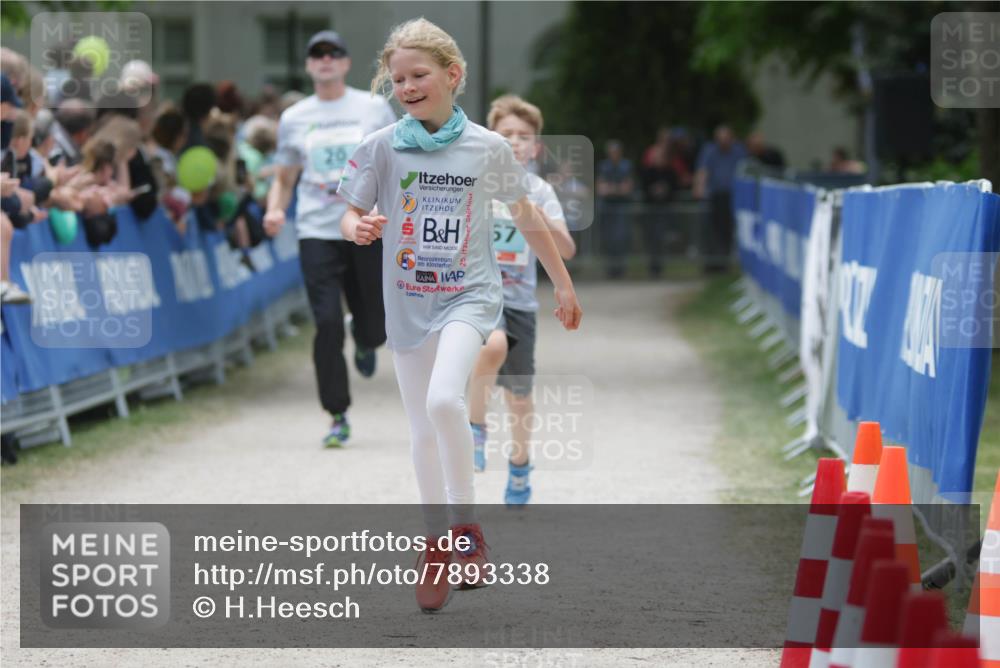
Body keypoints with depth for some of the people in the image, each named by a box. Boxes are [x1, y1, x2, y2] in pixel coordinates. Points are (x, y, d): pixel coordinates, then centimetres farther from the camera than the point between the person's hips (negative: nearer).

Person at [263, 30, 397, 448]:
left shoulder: (374, 108, 6)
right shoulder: (293, 118, 10)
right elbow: (284, 178, 18)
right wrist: (275, 209, -3)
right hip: (317, 232, 0)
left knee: (375, 328, 3)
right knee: (327, 324, -11)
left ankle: (363, 342, 43)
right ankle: (338, 417, -1)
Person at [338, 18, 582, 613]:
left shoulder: (488, 147, -4)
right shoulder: (384, 146, -3)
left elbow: (526, 216, 8)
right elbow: (351, 217, 0)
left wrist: (564, 285, 14)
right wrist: (359, 229, -25)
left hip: (469, 294, -2)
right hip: (408, 301, 2)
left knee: (445, 400, -25)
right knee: (423, 428, 8)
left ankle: (467, 525, -9)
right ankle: (438, 542, 25)